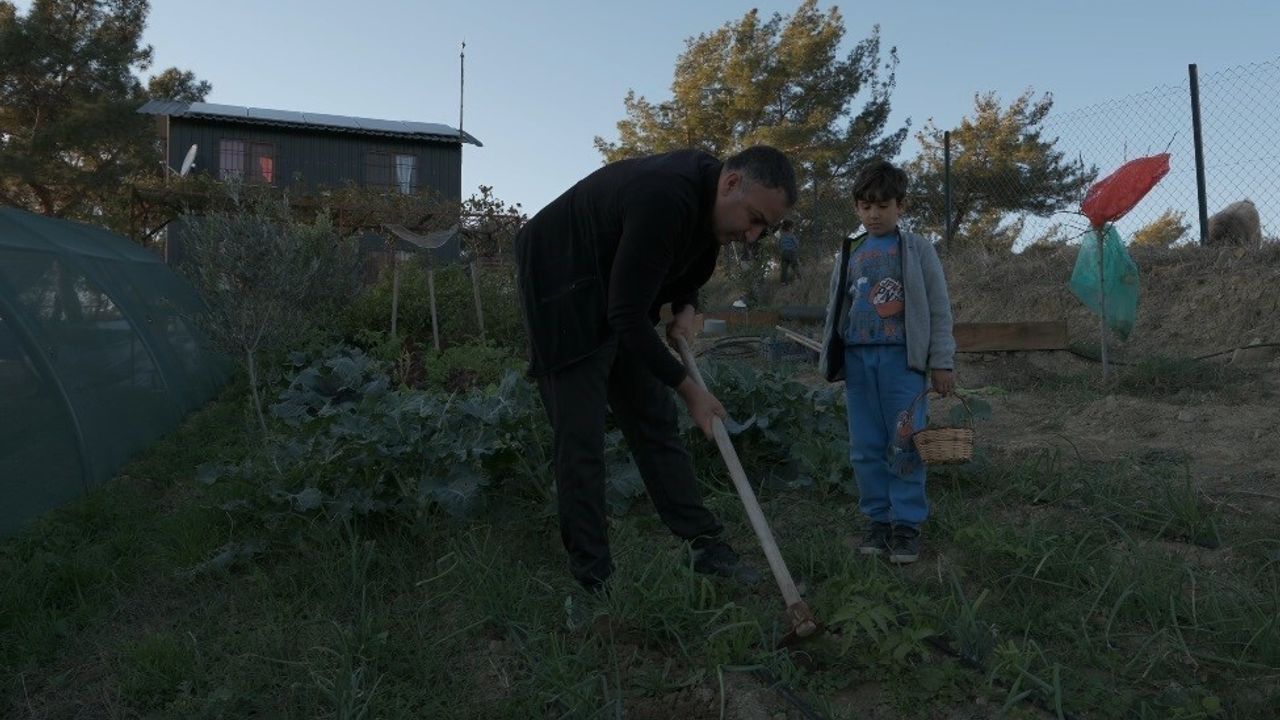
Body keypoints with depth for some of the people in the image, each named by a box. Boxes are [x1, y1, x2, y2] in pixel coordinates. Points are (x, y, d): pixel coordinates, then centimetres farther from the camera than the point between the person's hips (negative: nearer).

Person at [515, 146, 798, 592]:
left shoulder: (707, 200, -5)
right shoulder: (664, 199, -33)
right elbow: (628, 317, -31)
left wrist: (686, 309, -5)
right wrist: (689, 389, -23)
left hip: (620, 299, 9)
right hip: (561, 292, -9)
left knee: (656, 421, 7)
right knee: (581, 439, -8)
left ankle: (708, 549, 13)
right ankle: (592, 581, 2)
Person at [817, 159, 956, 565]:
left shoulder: (917, 250, 4)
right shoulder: (850, 253, 14)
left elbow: (939, 309, 2)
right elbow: (836, 309, 18)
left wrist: (942, 362, -3)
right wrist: (830, 358, 13)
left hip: (902, 358, -4)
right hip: (857, 359, 4)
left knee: (905, 446, -4)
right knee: (865, 447, 6)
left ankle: (906, 524, 7)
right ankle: (878, 519, 16)